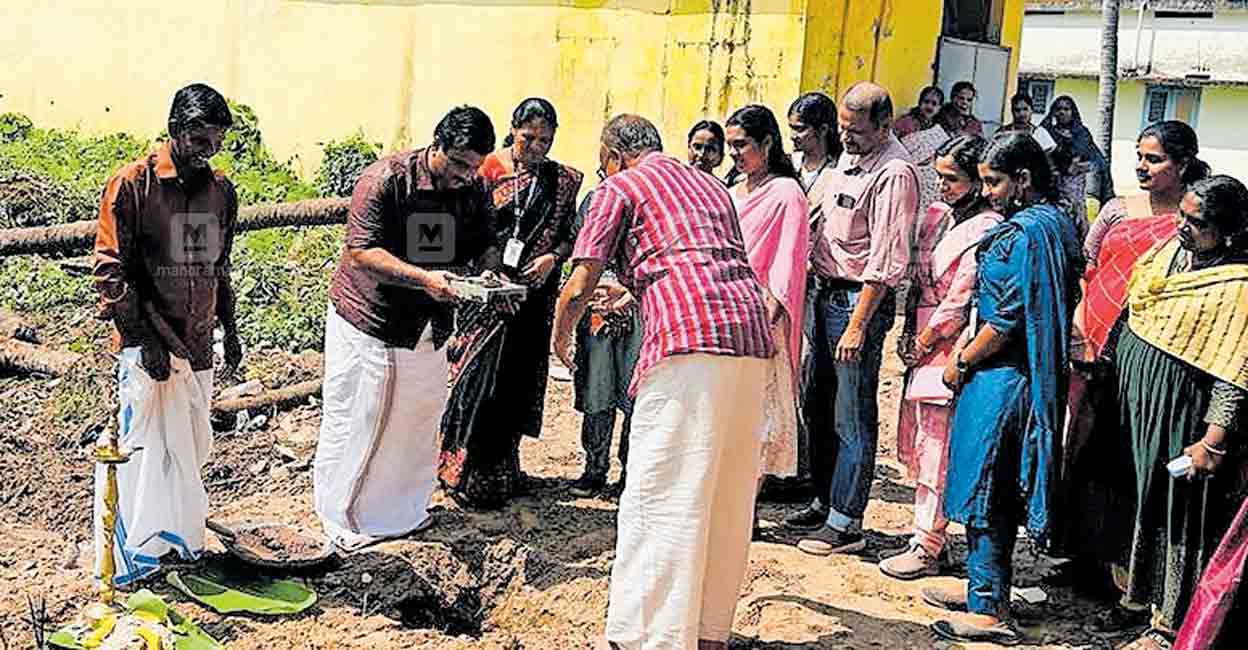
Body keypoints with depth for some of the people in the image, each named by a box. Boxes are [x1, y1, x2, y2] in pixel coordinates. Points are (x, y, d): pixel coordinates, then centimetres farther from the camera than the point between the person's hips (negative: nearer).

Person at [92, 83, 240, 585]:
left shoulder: (221, 190, 7)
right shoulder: (132, 184, -10)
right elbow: (110, 269, -11)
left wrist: (230, 330, 18)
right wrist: (143, 340, -15)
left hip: (197, 340, 6)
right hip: (148, 342, -6)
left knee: (191, 445, 14)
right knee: (147, 446, -3)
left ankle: (178, 534, 30)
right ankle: (133, 556, 8)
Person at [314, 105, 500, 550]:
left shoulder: (473, 190, -2)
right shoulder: (385, 180, -21)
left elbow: (484, 246, 6)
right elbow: (361, 251, -24)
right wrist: (424, 278, -35)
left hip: (427, 325, 6)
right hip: (368, 318, -6)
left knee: (420, 417, 14)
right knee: (357, 421, 4)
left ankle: (406, 509, 32)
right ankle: (343, 517, 20)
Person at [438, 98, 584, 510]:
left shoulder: (563, 180, 7)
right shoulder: (489, 168, -4)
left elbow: (569, 238, 10)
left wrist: (552, 258, -10)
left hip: (534, 297, 4)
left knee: (518, 380, 10)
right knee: (478, 377, -4)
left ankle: (502, 470, 25)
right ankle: (464, 473, 7)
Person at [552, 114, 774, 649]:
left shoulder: (620, 188, 9)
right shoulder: (711, 186, 29)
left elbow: (579, 286, 2)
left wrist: (560, 338, 22)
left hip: (688, 342, -7)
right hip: (750, 341, 7)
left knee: (661, 495, -3)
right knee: (728, 496, 12)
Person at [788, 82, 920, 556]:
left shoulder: (894, 173, -16)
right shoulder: (849, 156, 12)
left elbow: (885, 263, -20)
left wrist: (858, 325, -22)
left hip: (862, 299, -9)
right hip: (827, 291, 9)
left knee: (853, 419, -3)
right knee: (818, 407, 16)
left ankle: (846, 524, 5)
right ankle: (823, 503, 29)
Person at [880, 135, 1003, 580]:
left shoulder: (986, 229, -13)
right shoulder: (936, 214, 12)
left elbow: (959, 300, -15)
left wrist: (923, 343, -8)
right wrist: (909, 334, 8)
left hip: (951, 348, -8)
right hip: (922, 346, 9)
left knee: (936, 448, -2)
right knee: (915, 446, 13)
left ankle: (927, 547, 7)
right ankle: (930, 537, 25)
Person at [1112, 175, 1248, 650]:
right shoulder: (1173, 249, 3)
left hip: (1181, 420, -8)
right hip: (1137, 401, 8)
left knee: (1179, 516, 4)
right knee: (1143, 499, 21)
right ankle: (1138, 586, 40)